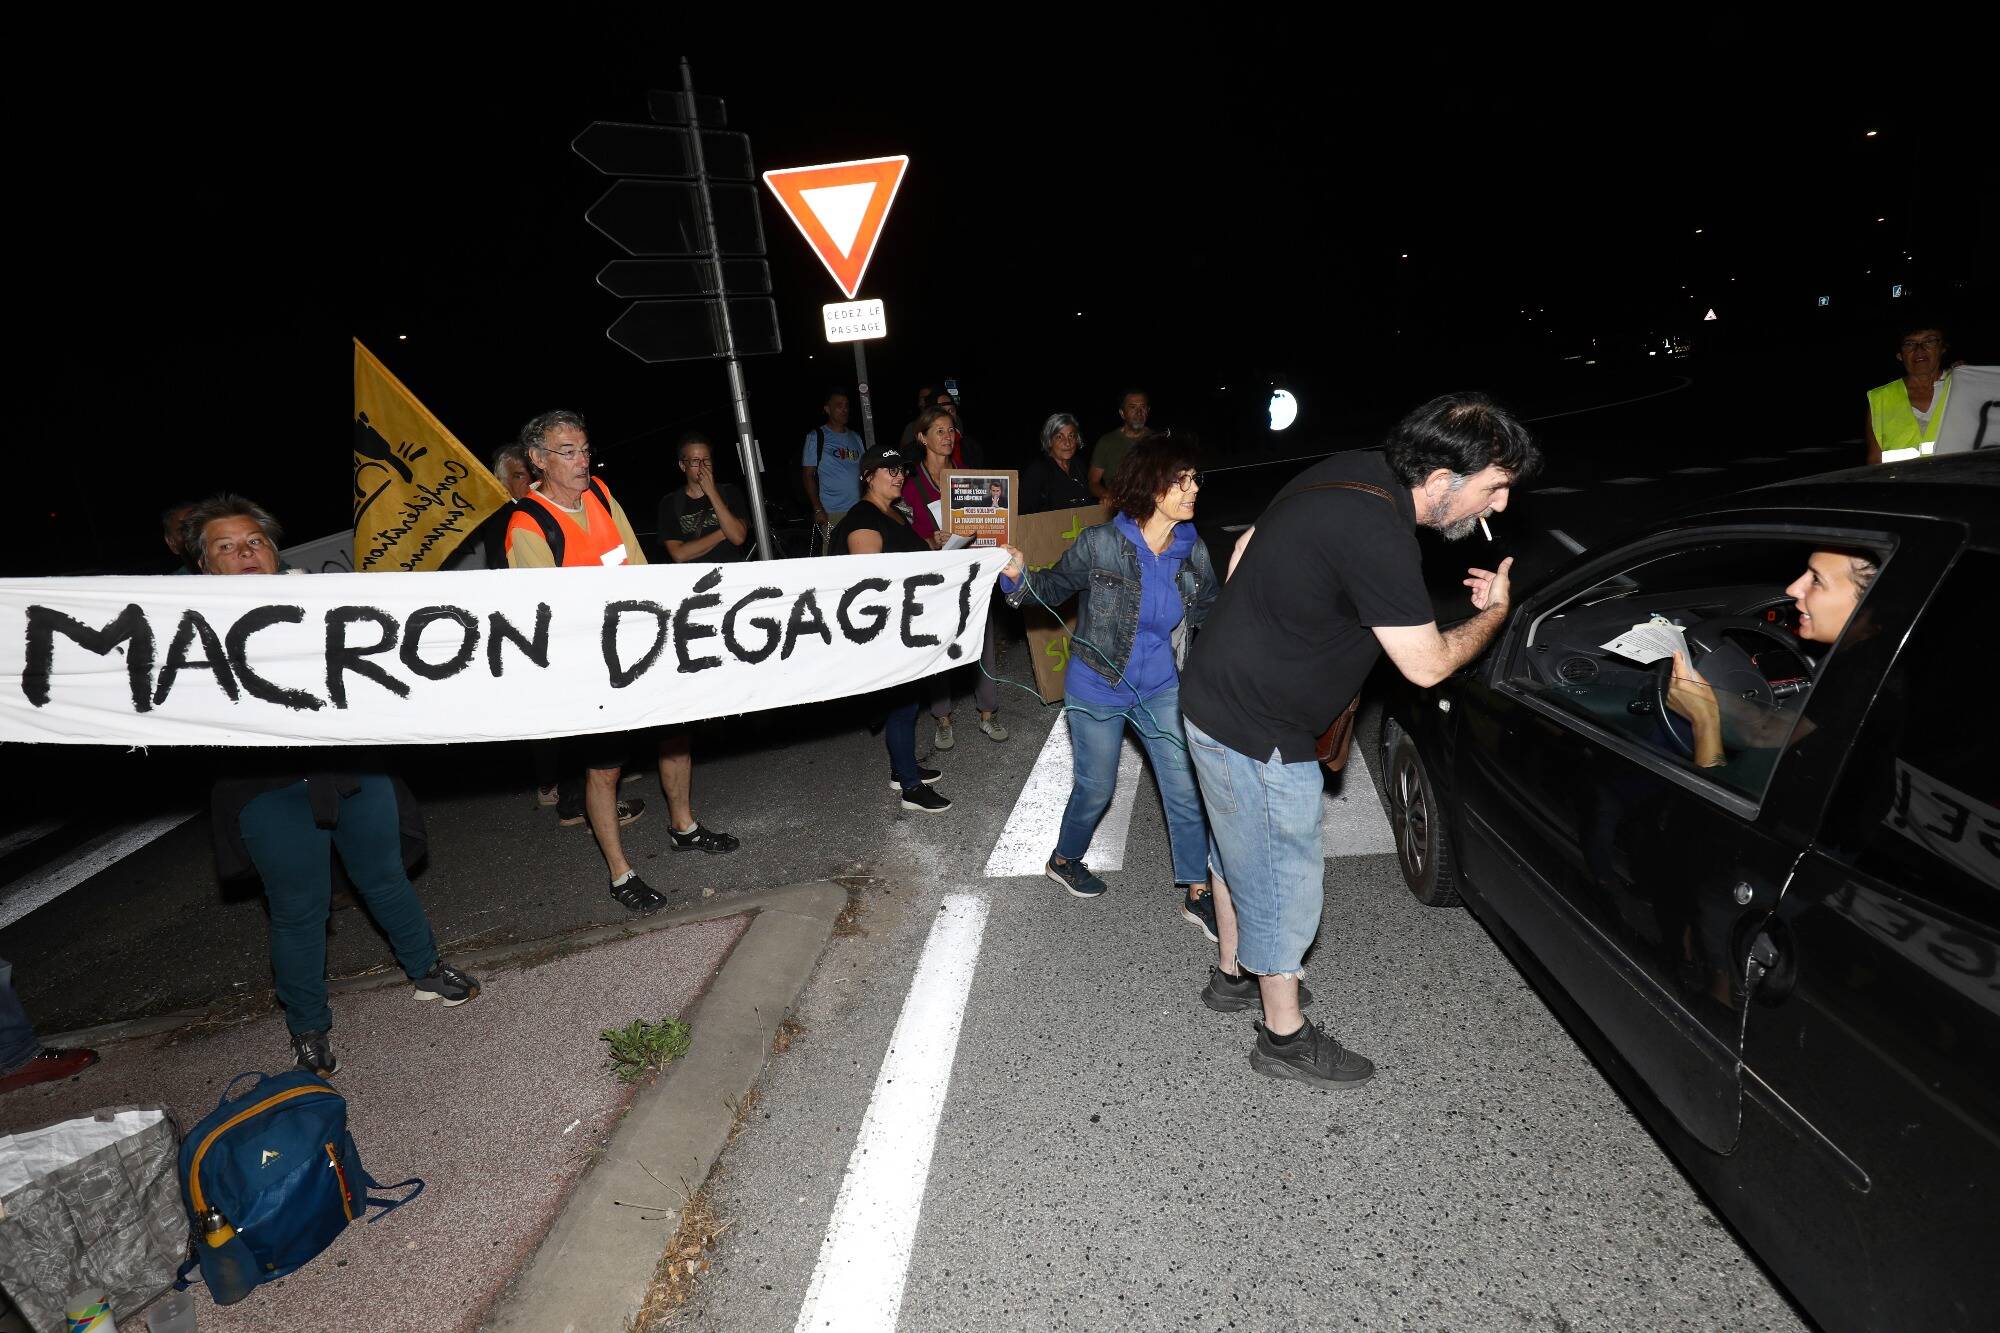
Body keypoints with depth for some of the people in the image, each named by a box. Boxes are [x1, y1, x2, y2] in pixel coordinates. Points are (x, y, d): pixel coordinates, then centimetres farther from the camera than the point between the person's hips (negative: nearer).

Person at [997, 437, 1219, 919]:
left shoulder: (1193, 550, -7)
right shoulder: (1101, 543, -18)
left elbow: (1211, 614, 4)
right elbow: (1056, 586, -8)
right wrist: (1018, 576, -27)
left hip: (1161, 689, 4)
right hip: (1097, 690, -3)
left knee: (1186, 789, 2)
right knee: (1096, 789, 12)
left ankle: (1197, 892, 21)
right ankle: (1064, 860, 41)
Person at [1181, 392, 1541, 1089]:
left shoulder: (1351, 470, 0)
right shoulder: (1379, 536, -29)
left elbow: (1244, 551, 11)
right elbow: (1426, 665, -19)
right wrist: (1495, 612, -1)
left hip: (1216, 696, 10)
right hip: (1257, 733, -10)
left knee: (1242, 849, 26)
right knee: (1285, 880, 8)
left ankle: (1231, 971, 48)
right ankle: (1284, 1036, 28)